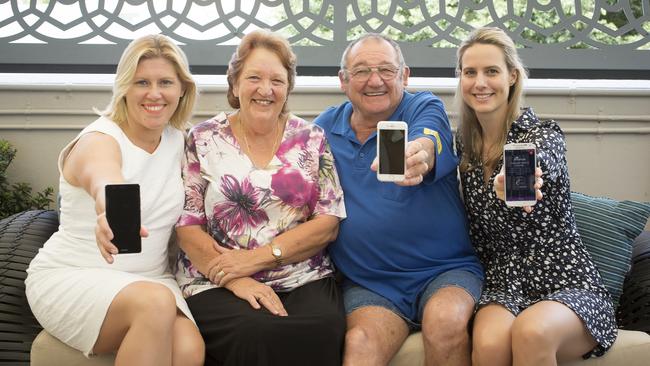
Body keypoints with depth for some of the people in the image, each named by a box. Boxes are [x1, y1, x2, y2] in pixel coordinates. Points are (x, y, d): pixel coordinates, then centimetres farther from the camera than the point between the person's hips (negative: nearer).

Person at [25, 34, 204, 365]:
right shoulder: (99, 140, -16)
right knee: (156, 303, -36)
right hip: (70, 278, -4)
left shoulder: (177, 139, 4)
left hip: (149, 280, 4)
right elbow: (103, 179, -41)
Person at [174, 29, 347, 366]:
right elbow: (187, 227, 1)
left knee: (323, 331, -30)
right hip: (217, 284, -1)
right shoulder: (203, 140, 6)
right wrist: (234, 280, -14)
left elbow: (328, 223, 2)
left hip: (304, 281, 2)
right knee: (257, 334, -33)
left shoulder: (311, 139, 9)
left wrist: (257, 257, -9)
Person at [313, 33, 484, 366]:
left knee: (445, 323, -31)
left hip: (444, 270, -1)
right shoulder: (324, 127, 9)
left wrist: (418, 154, -50)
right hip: (366, 282, 1)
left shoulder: (425, 108, -2)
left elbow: (428, 143, -25)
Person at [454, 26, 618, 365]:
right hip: (504, 286, 3)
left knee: (530, 332, -36)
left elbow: (535, 163, -32)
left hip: (568, 284, -2)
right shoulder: (464, 143, 8)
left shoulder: (545, 135, -6)